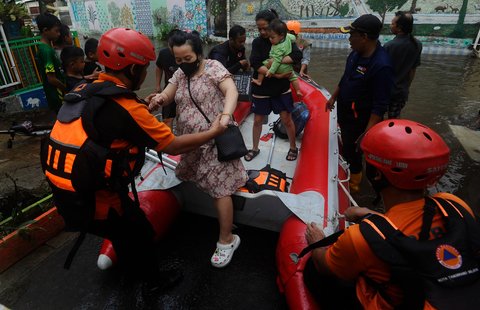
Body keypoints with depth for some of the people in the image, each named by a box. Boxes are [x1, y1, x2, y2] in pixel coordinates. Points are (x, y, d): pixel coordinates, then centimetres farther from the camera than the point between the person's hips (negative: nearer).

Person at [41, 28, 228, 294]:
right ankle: (153, 281, 42)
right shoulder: (126, 108, -24)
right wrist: (213, 132, -5)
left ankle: (133, 269, 55)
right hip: (95, 200, -8)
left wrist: (143, 107, 12)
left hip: (67, 193, 8)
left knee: (123, 231, 30)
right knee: (140, 233, 17)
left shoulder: (84, 91, 0)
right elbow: (173, 146, -18)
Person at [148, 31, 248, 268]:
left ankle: (227, 240, 10)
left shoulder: (213, 67, -10)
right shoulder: (180, 74, 11)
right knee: (197, 180, 20)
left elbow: (231, 91, -24)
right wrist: (158, 100, -19)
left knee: (219, 189, -5)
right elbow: (166, 96, 7)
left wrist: (225, 115, -44)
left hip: (214, 140, -8)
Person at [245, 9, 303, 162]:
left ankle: (293, 147, 26)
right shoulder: (257, 42, -3)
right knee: (258, 120, 10)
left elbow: (298, 56, -19)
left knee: (287, 120, 5)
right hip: (261, 89, 1)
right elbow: (256, 65, -16)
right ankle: (255, 148, 29)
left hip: (282, 89, -1)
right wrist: (277, 75, -23)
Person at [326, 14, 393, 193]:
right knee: (346, 145, 25)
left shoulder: (381, 65, -29)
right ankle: (348, 173, 50)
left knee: (353, 151, 9)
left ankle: (353, 183, 33)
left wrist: (367, 134, -30)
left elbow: (380, 106, -29)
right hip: (345, 113, 8)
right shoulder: (356, 53, -3)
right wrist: (333, 98, 22)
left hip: (359, 120, -8)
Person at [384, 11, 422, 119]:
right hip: (401, 91, 5)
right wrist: (406, 86, 18)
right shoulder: (417, 45, 0)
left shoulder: (389, 46, -20)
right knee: (395, 119, 16)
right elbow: (413, 69, 7)